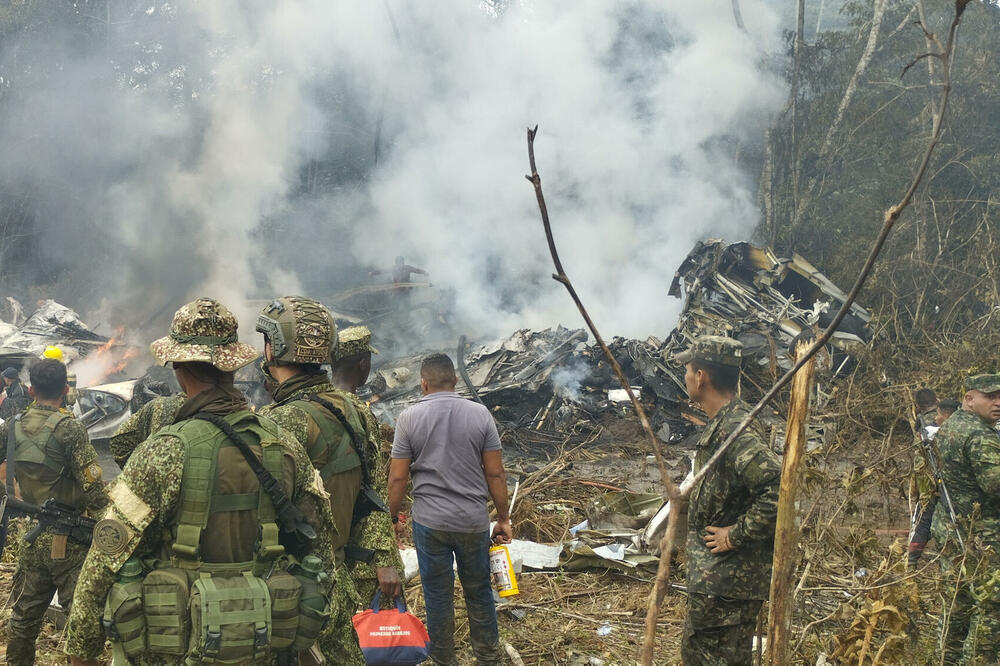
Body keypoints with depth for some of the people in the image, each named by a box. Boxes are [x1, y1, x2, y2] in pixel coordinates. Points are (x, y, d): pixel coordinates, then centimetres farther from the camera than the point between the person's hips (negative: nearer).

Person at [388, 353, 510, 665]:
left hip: (430, 522, -1)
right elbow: (495, 474, -2)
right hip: (474, 521, 1)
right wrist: (504, 518, 8)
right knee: (479, 591, 15)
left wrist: (393, 518, 9)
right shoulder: (480, 414, -4)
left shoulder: (410, 417, -6)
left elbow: (398, 477, -5)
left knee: (438, 594, 11)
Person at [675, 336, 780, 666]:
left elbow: (777, 488, -35)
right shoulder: (723, 422, 10)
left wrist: (736, 535, -24)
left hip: (726, 580, -11)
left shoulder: (734, 429, -24)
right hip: (714, 574, 11)